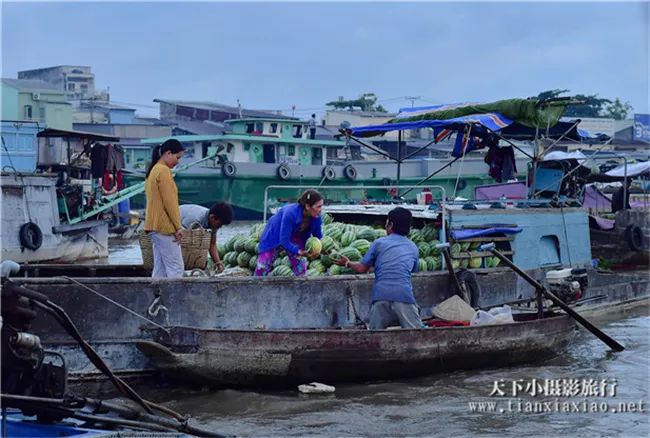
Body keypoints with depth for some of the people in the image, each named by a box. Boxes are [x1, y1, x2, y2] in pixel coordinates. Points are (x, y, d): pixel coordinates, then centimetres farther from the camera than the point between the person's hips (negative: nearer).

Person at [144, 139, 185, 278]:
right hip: (165, 226, -10)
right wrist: (178, 226, -13)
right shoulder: (164, 171, -13)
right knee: (176, 268, -8)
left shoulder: (153, 170, 17)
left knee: (160, 268, 9)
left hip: (155, 225, 10)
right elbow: (170, 202, -17)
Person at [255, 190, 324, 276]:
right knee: (262, 269, -1)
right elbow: (284, 240, -38)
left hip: (294, 238, 4)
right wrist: (298, 251, -50)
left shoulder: (316, 217, -25)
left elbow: (318, 235, -10)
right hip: (274, 236, -4)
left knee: (300, 267, -7)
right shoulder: (290, 213, -41)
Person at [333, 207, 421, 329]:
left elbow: (362, 268, 15)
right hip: (404, 296, 0)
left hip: (381, 295, 0)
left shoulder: (379, 243, 12)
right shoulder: (413, 248, 17)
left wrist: (347, 263, 36)